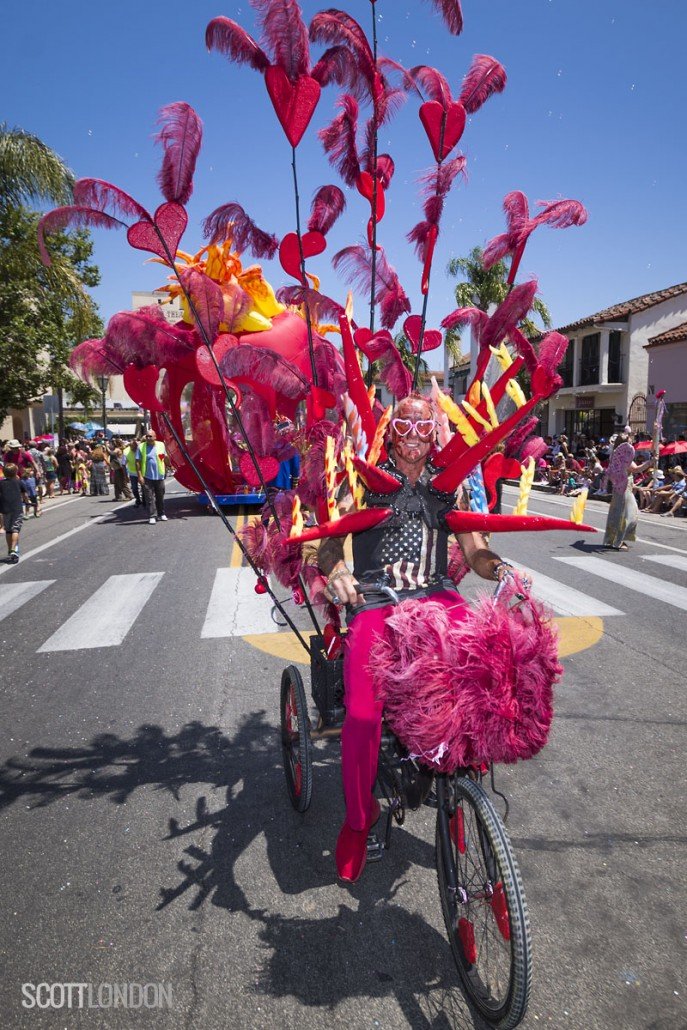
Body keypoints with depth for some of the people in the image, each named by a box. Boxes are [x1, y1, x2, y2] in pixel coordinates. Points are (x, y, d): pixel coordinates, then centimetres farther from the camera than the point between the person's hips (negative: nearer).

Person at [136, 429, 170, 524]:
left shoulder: (161, 445, 1)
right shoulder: (141, 447, -5)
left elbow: (165, 457, 15)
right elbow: (138, 462, -5)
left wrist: (168, 466, 23)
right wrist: (140, 476, -10)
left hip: (159, 476, 2)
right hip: (147, 477, -2)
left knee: (160, 497, 13)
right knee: (149, 498, -2)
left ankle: (161, 514, 26)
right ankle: (151, 516, 2)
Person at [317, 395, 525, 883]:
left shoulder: (449, 483, 14)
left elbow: (474, 552, 11)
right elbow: (330, 542, 0)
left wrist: (499, 567, -11)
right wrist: (337, 570, -22)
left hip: (437, 595, 2)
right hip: (376, 601, -2)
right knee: (363, 714, -21)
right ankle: (359, 817, 10)